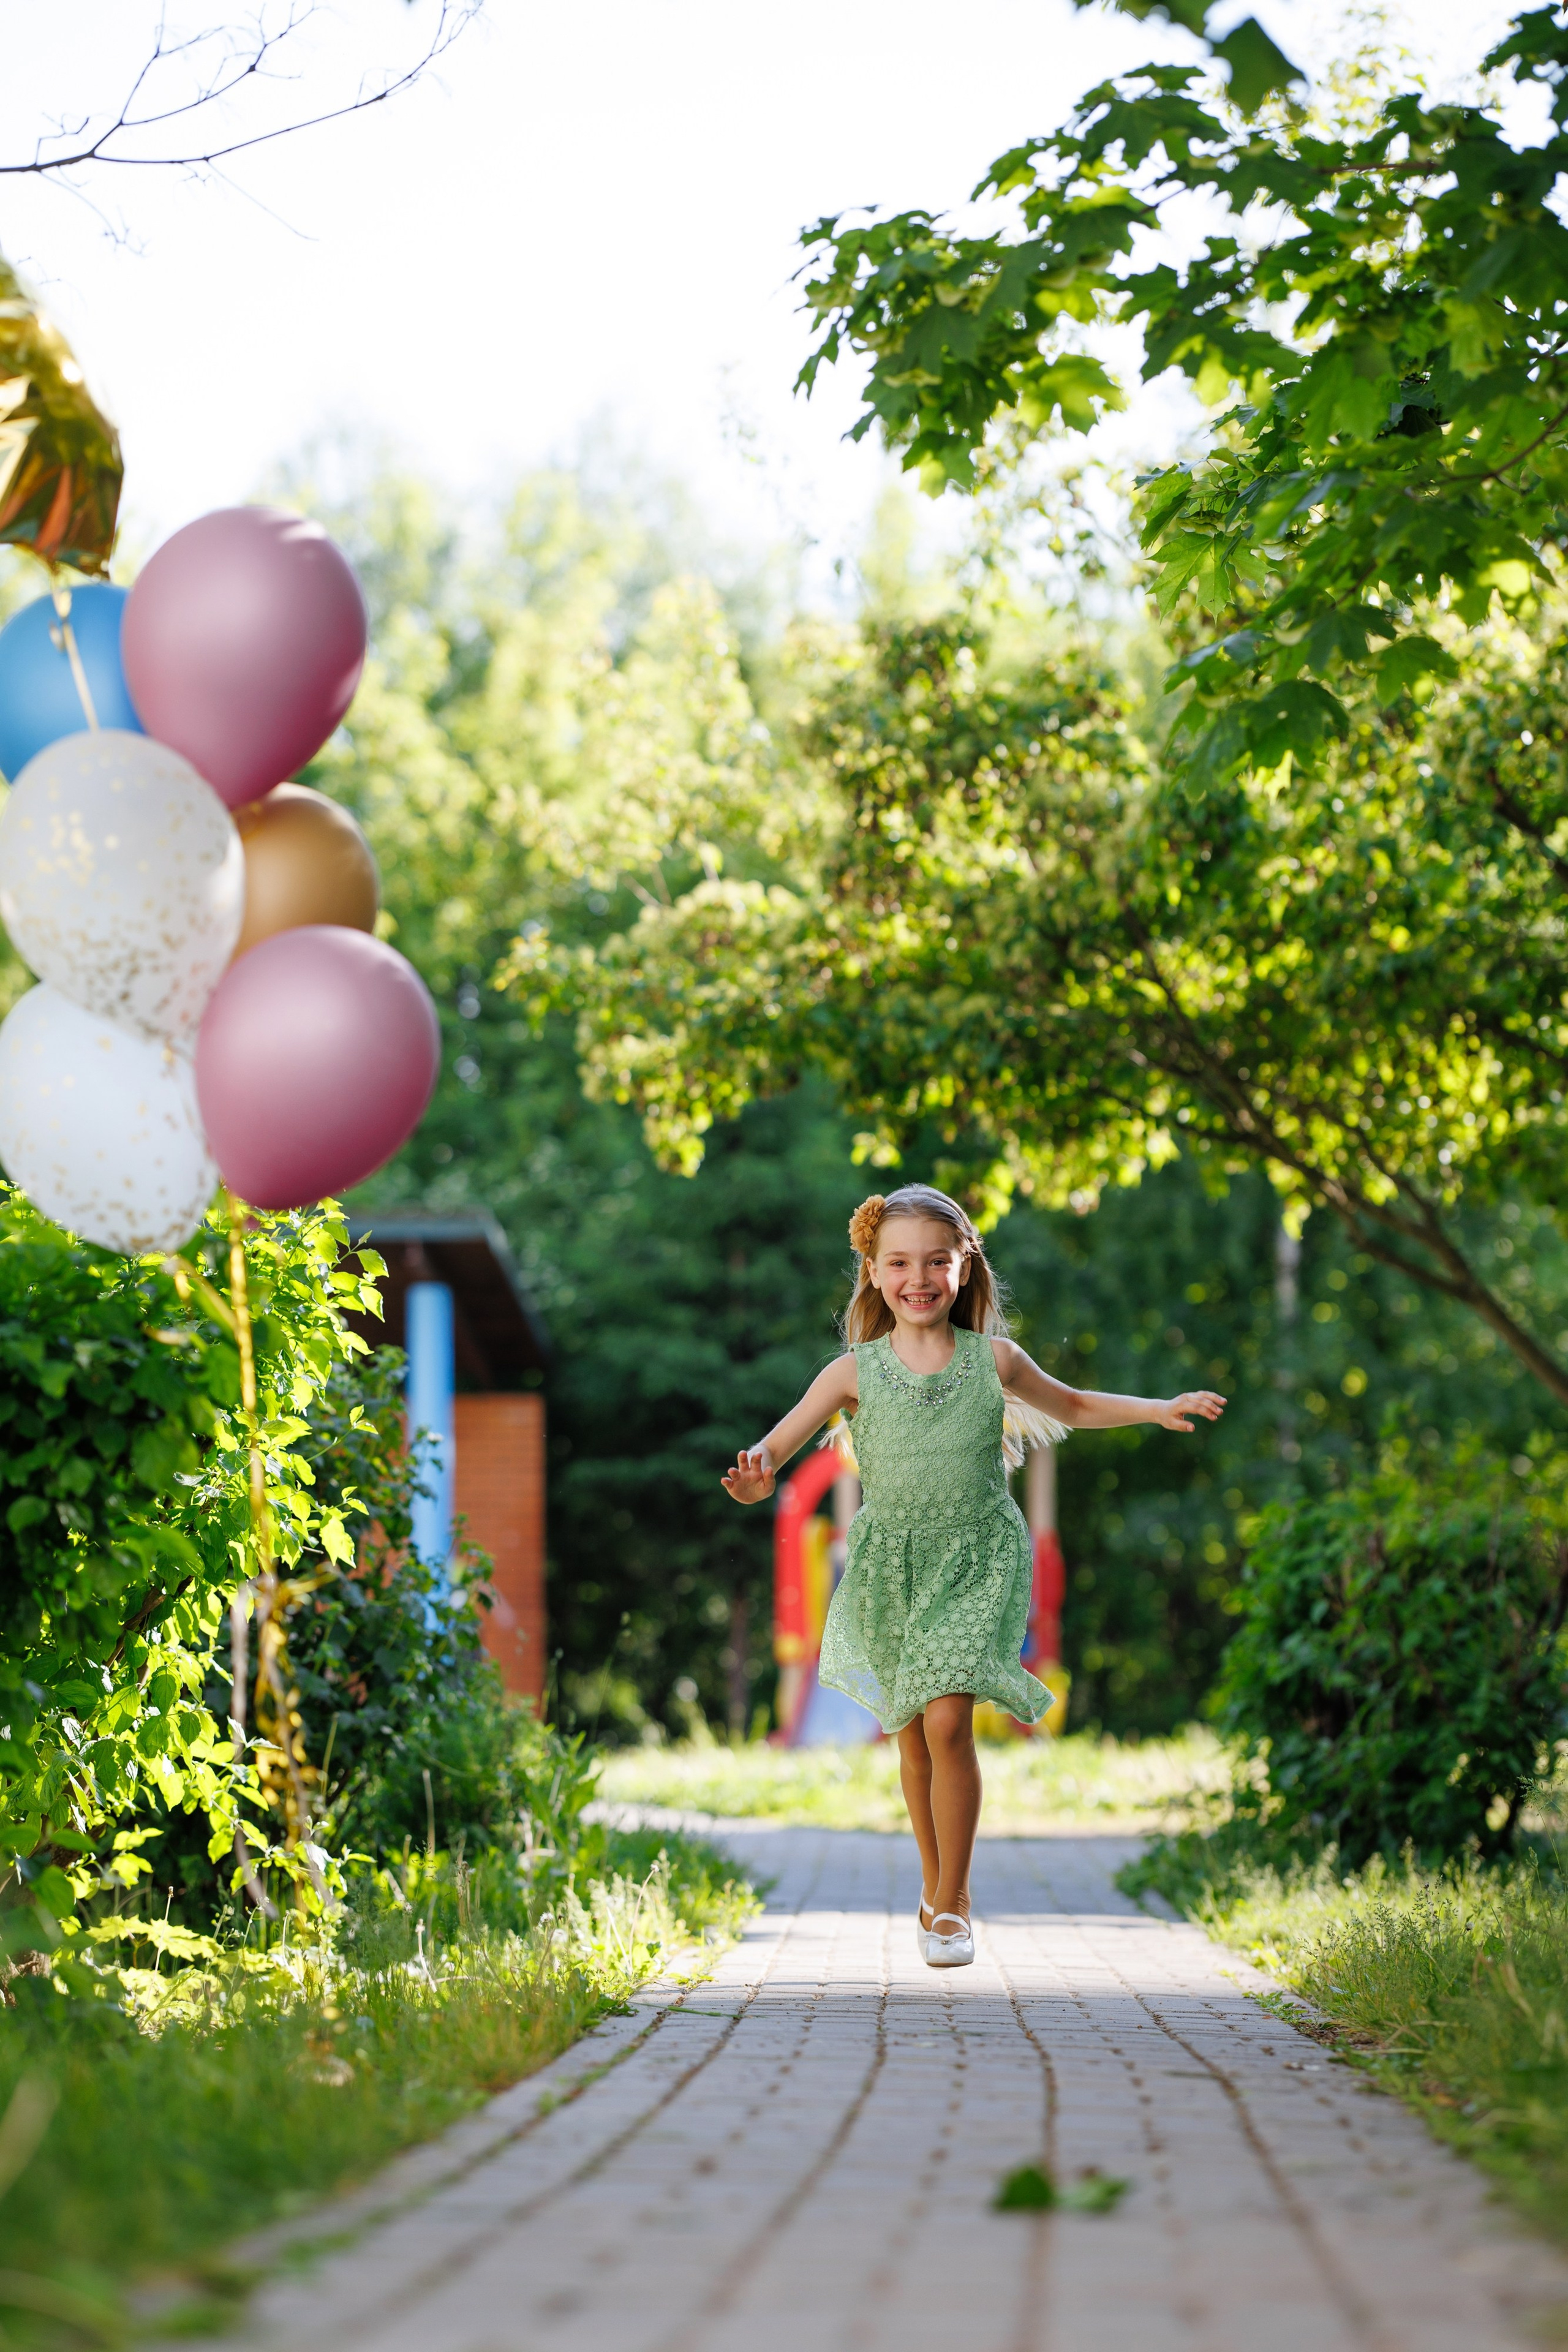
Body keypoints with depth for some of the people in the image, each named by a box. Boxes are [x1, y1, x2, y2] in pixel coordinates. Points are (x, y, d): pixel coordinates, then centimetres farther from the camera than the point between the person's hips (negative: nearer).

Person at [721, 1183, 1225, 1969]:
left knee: (947, 1720, -17)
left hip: (975, 1562, -2)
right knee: (913, 1737, 10)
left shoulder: (992, 1361, 0)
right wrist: (757, 1474, -32)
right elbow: (782, 1439, -9)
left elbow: (1072, 1407, 18)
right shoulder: (855, 1372, -3)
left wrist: (1161, 1409, 9)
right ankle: (940, 1889, 32)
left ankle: (949, 1907, -6)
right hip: (891, 1566, 2)